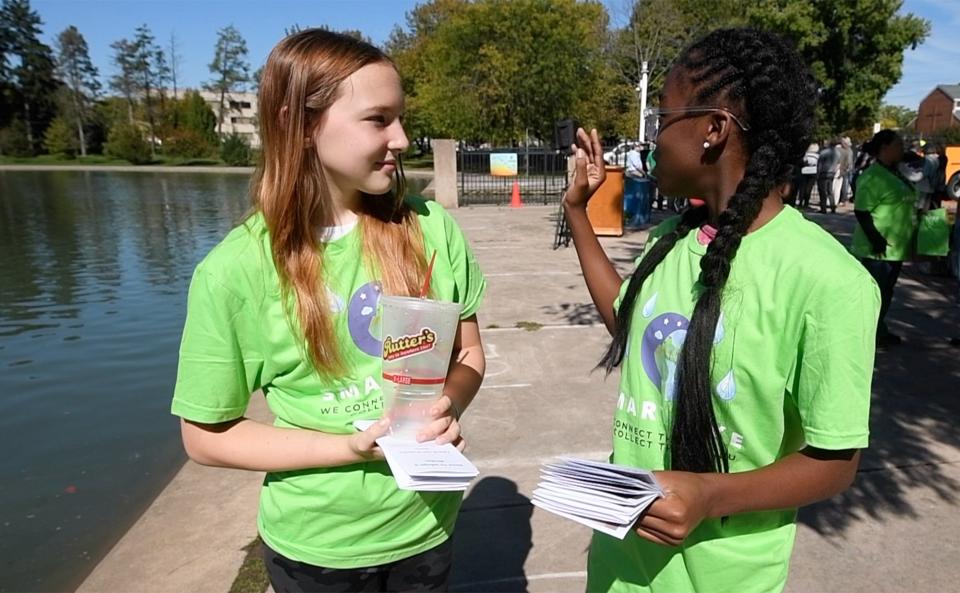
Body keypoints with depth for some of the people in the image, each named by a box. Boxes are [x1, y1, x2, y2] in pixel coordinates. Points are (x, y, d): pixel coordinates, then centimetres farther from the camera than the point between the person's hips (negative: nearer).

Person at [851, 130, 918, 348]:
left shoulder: (896, 172, 12)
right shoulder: (873, 176, -17)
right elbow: (861, 211, -22)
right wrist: (876, 240, -25)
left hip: (896, 246, 9)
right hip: (879, 248, -9)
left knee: (886, 292, 17)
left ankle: (879, 331, 29)